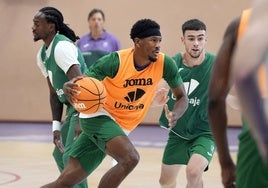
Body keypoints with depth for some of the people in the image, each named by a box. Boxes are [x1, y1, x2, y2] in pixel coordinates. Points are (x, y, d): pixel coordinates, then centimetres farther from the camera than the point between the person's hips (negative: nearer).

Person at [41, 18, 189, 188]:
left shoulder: (165, 64, -11)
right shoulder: (115, 61, -21)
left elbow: (182, 97, 0)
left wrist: (175, 114, -23)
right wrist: (69, 88, -39)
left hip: (122, 125, 5)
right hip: (98, 115, -5)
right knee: (130, 158, -29)